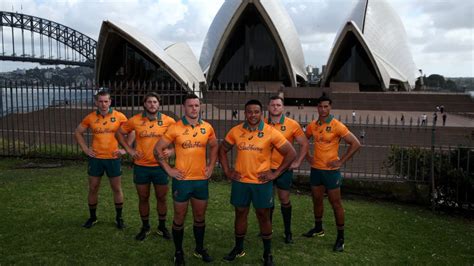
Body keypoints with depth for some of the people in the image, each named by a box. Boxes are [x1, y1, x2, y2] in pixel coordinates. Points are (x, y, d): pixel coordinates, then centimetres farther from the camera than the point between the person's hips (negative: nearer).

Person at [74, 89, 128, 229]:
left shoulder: (119, 116, -7)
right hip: (96, 158, 2)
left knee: (117, 189, 8)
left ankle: (119, 218, 23)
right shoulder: (90, 117, -1)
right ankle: (92, 217, 28)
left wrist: (125, 149, -5)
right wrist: (85, 149, 3)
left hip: (113, 158, -2)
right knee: (93, 189, 11)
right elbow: (78, 132, 12)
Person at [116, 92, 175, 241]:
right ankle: (145, 227, 31)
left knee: (161, 198, 11)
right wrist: (129, 149, 0)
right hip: (141, 166, 1)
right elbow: (119, 133, 9)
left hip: (160, 166, 0)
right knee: (143, 198, 13)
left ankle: (162, 227, 30)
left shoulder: (168, 121, -6)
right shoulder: (135, 120, -3)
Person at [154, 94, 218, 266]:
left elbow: (214, 146, 18)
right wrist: (169, 169, -8)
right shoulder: (175, 128, -9)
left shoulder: (207, 127, 1)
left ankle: (199, 249, 33)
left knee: (200, 216, 15)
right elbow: (158, 149, -3)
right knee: (179, 218, 9)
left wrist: (211, 166, 8)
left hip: (201, 180, 3)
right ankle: (178, 252, 26)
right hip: (182, 180, -3)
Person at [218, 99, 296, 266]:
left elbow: (291, 153, -6)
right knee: (240, 214, 14)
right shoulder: (236, 131, -1)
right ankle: (238, 248, 33)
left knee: (263, 216, 9)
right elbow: (222, 150, 12)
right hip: (240, 181, 3)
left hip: (262, 183, -2)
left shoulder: (271, 133, -10)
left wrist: (276, 173, -8)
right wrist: (227, 171, 4)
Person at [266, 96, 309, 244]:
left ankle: (288, 232, 22)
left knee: (284, 200, 8)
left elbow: (304, 144, 0)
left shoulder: (292, 124, -7)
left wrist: (298, 162, -5)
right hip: (266, 169, 2)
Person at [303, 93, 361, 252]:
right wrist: (308, 156, 9)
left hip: (331, 170, -5)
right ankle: (318, 228, 36)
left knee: (335, 203, 1)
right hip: (316, 169, 5)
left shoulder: (337, 126, -14)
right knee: (317, 200, 17)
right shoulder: (312, 125, 2)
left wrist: (341, 161, -14)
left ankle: (340, 238, 11)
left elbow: (356, 144, -14)